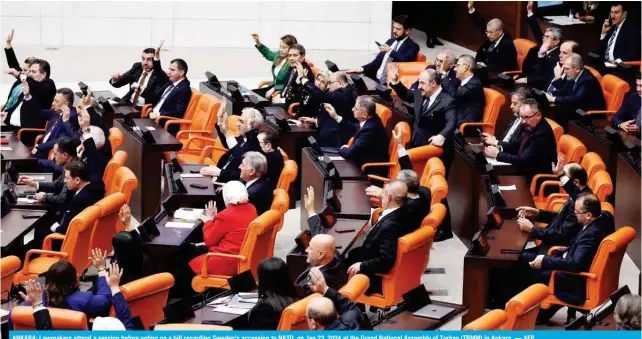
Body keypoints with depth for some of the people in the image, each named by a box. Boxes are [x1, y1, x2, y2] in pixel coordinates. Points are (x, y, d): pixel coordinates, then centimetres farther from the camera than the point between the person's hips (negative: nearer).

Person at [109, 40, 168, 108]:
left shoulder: (161, 76, -11)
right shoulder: (137, 67, 7)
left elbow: (156, 98, -21)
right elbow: (119, 83, 10)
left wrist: (140, 88, -28)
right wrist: (115, 79, -13)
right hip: (129, 104, 6)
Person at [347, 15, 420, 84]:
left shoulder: (412, 46, 1)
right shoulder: (390, 42, 23)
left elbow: (405, 60, -19)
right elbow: (377, 61, 21)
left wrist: (389, 50, -15)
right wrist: (362, 69, 5)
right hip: (377, 78, 7)